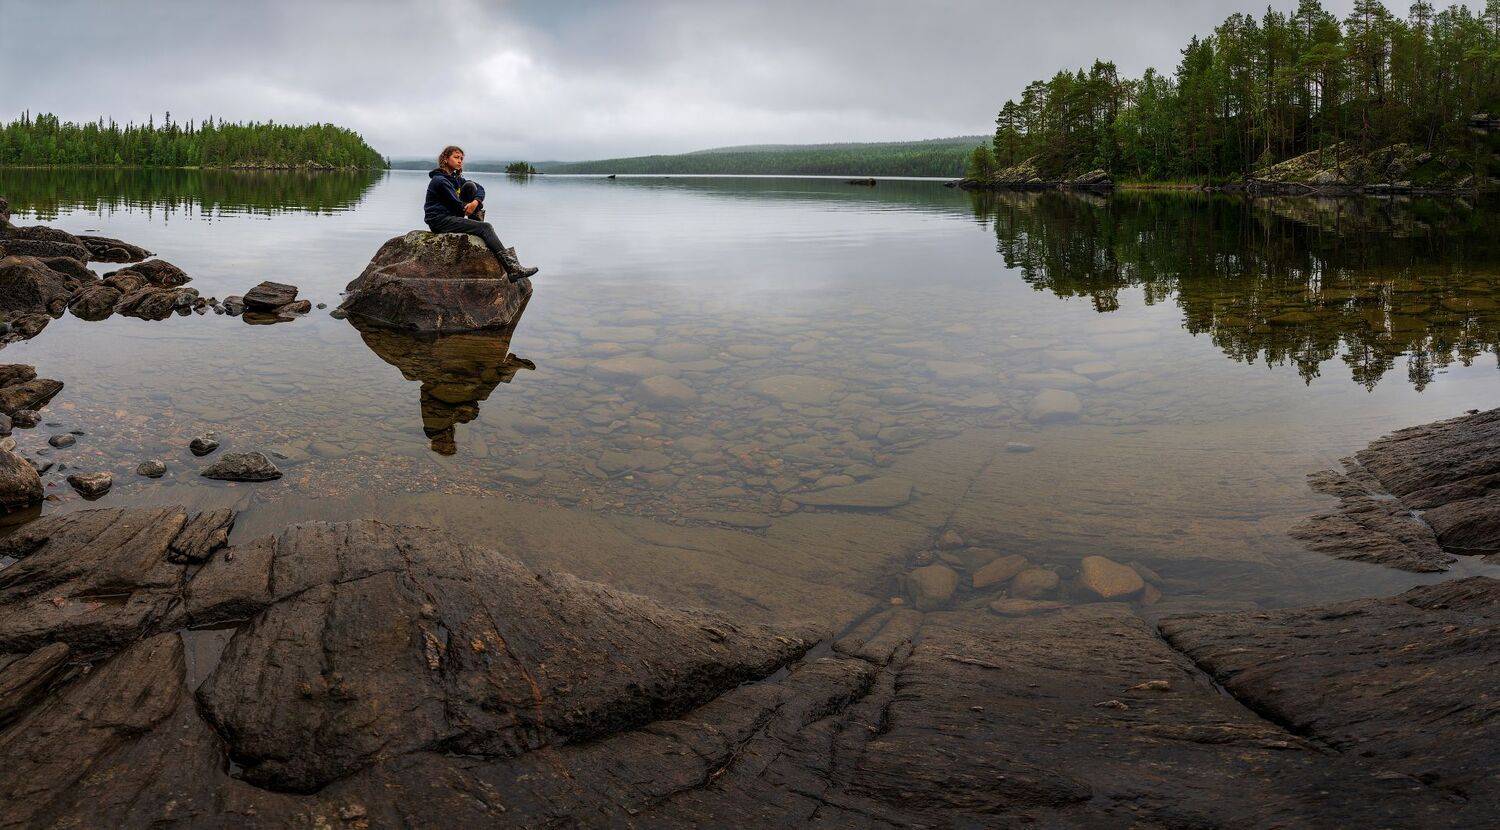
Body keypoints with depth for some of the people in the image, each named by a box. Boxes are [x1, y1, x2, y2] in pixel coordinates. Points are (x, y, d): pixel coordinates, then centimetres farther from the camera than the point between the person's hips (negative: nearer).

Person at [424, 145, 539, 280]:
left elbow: (480, 189, 7)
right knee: (485, 227, -20)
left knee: (470, 186, 1)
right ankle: (512, 269, -31)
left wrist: (476, 202, -14)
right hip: (439, 221, -9)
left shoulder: (455, 177, 17)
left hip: (451, 217, 9)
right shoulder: (440, 180, -12)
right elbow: (457, 205, -15)